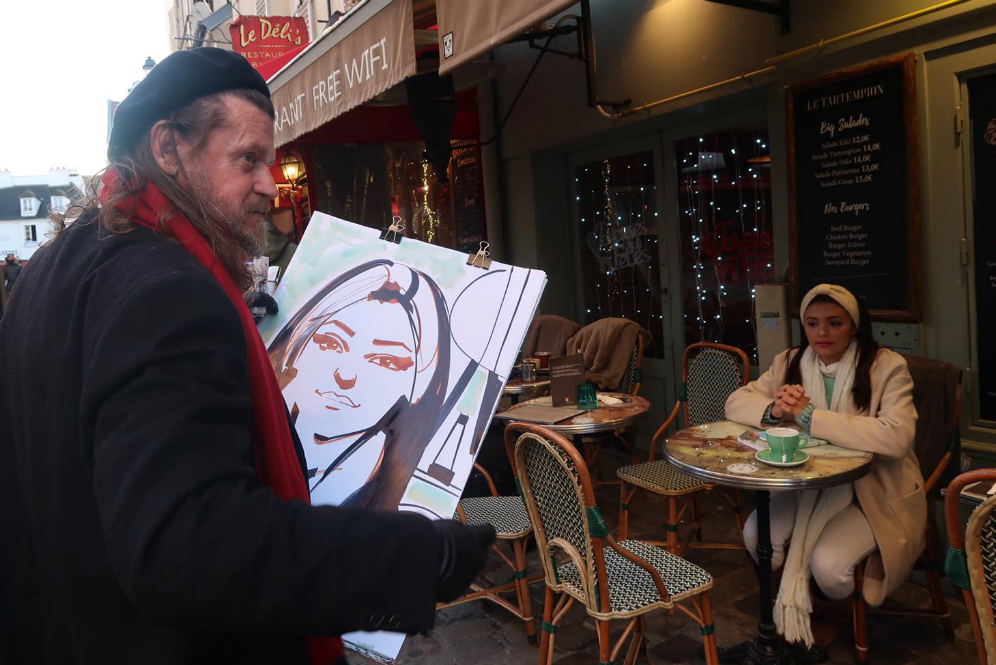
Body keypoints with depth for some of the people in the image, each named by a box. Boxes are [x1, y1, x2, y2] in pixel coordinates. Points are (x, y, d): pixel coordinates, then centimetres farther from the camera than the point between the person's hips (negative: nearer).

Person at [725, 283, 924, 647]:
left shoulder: (887, 367, -14)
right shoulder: (790, 363, 1)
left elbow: (896, 437, -29)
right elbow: (735, 402, 1)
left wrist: (809, 415, -28)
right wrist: (774, 410, -22)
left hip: (873, 492, -4)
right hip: (809, 484, 4)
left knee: (827, 563, -25)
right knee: (756, 534, -20)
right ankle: (792, 599, 13)